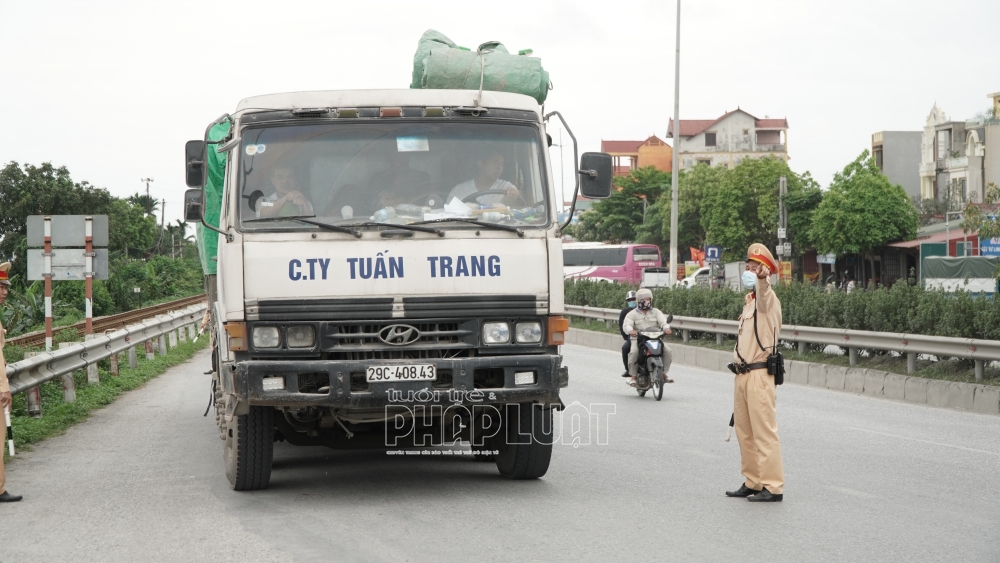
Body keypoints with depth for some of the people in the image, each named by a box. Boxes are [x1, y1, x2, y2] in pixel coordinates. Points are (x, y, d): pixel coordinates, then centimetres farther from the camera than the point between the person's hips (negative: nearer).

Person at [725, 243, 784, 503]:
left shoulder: (767, 298, -8)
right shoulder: (749, 300, 19)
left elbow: (763, 293, -35)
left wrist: (762, 278, -57)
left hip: (759, 373, -9)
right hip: (743, 373, 9)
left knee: (764, 431, -9)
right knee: (744, 431, 13)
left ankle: (773, 486, -7)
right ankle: (752, 483, 20)